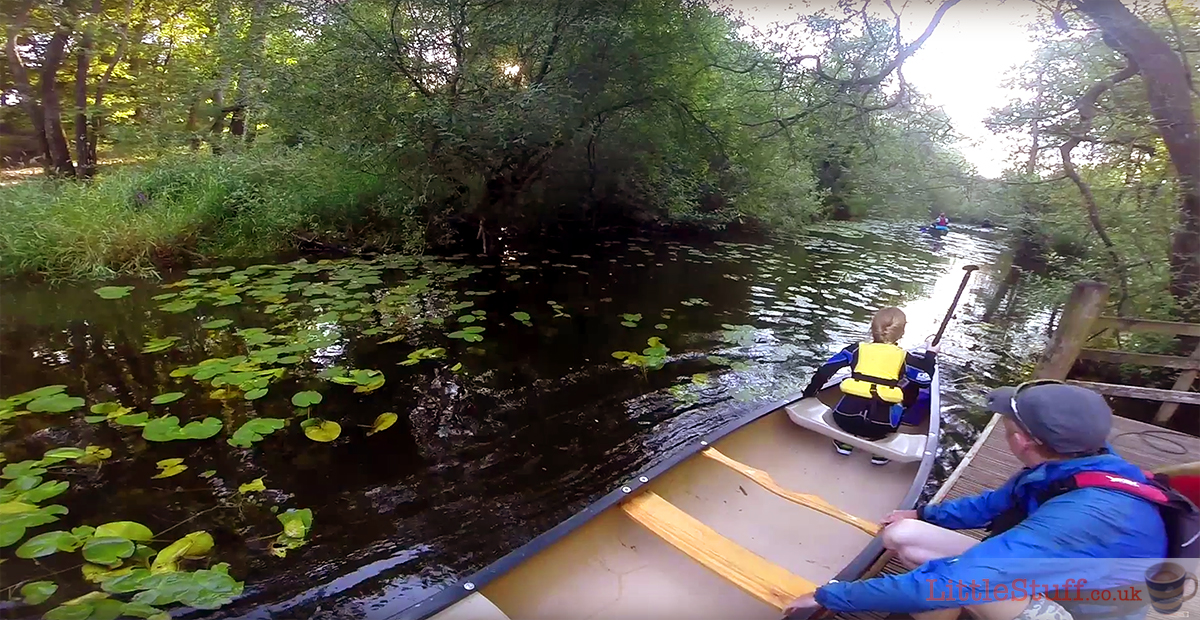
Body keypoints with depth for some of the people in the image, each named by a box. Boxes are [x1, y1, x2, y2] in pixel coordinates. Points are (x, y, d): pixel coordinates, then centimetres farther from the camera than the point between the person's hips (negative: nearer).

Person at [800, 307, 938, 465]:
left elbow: (825, 371, 10)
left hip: (845, 419, 2)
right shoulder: (904, 357, 7)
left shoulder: (858, 349, 10)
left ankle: (845, 441, 27)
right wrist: (931, 353, 39)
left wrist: (809, 393, 24)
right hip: (880, 426, -2)